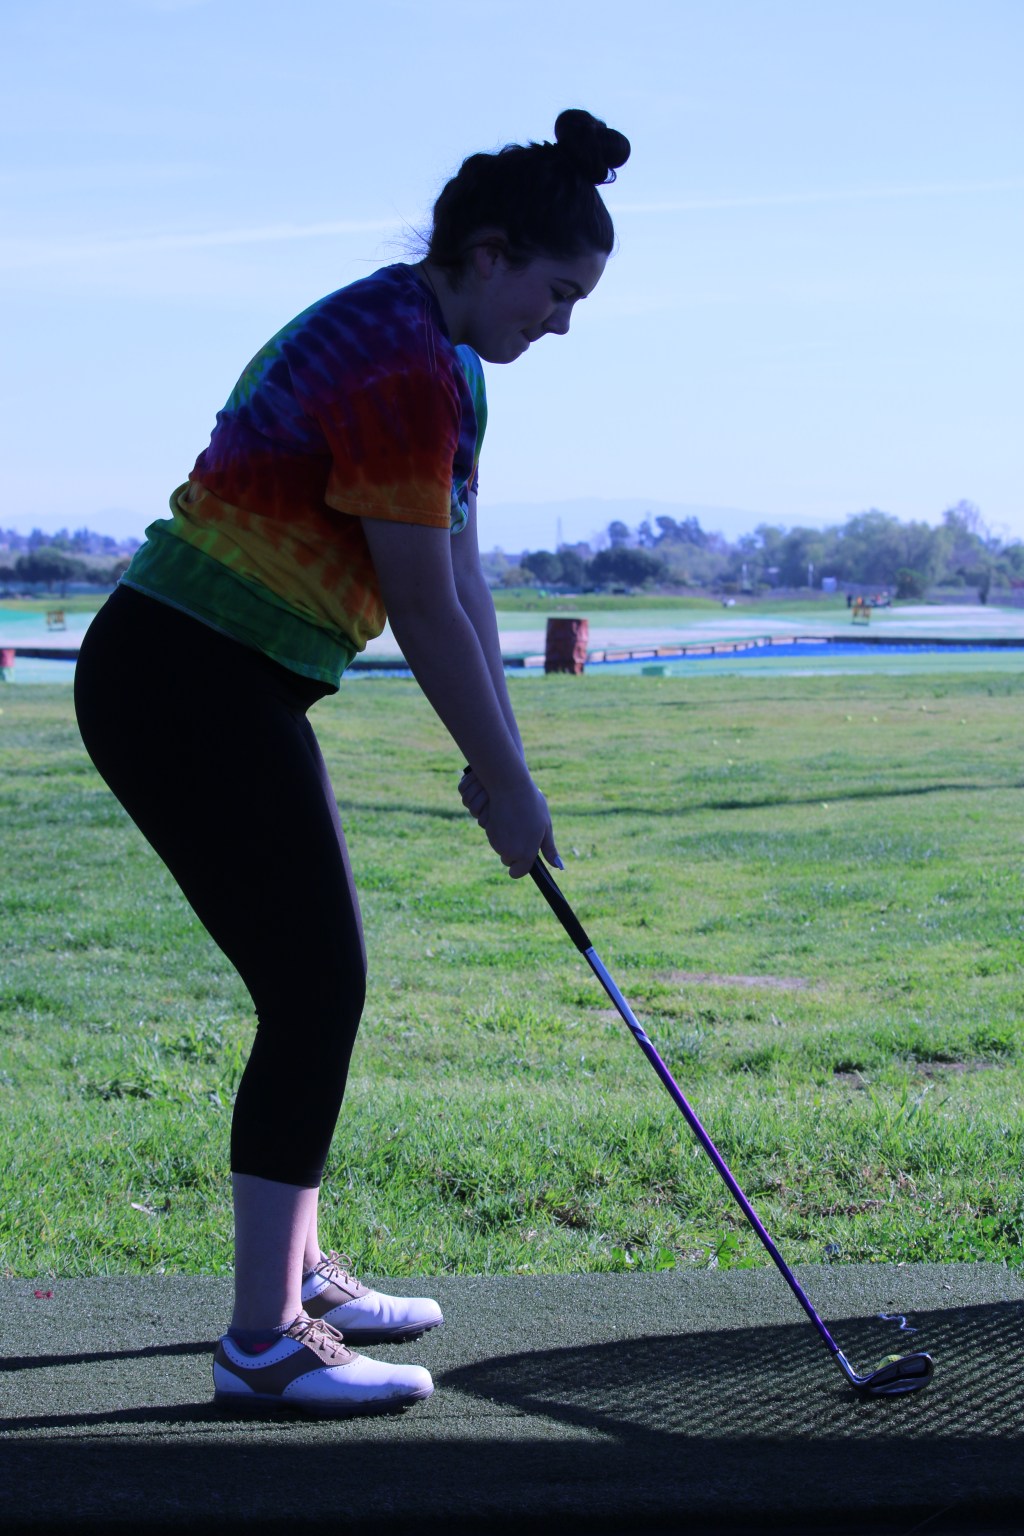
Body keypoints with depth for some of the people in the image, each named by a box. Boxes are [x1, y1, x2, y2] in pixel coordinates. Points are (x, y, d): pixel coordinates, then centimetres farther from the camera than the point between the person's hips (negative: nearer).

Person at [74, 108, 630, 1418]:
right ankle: (262, 1344, -2)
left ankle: (295, 1275, 29)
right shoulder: (403, 368, -21)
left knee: (314, 984, 16)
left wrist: (500, 754, 11)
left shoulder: (437, 353, 13)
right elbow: (425, 612, -17)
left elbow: (462, 571, 14)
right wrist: (502, 779, -6)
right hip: (187, 686, -11)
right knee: (318, 992, -8)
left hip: (217, 688, 11)